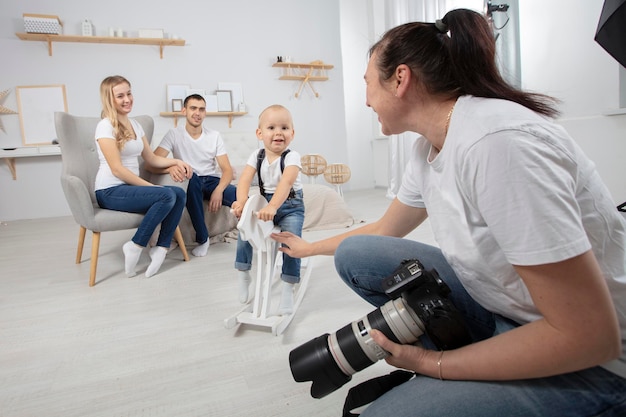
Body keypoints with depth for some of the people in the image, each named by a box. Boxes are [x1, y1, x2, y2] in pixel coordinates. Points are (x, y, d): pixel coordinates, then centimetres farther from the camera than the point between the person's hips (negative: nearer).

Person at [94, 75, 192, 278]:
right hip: (110, 191, -7)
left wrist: (176, 161, 0)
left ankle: (161, 248, -10)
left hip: (130, 187, 7)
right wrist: (150, 186, -18)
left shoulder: (135, 124, 14)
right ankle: (135, 247, -15)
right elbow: (117, 169, -17)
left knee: (179, 194, -16)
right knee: (166, 195, -28)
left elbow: (151, 159, 17)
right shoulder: (105, 126, -10)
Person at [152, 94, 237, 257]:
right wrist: (171, 167, -37)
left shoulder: (214, 136, 5)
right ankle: (202, 239, -25)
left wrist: (219, 190, -23)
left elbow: (227, 169, -2)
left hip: (213, 181, 1)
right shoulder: (174, 134, -1)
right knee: (190, 176, -39)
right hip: (190, 183, -1)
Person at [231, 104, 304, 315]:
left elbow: (286, 183, -34)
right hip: (265, 202, 4)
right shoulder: (257, 156, -4)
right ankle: (243, 277, 10)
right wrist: (241, 201, -36)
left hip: (290, 206, -4)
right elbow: (245, 179, -15)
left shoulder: (291, 157, -18)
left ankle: (287, 290, -8)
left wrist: (272, 206, -49)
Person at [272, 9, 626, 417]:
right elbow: (384, 231, 15)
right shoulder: (429, 150, -2)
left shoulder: (499, 142, -29)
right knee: (355, 255, 0)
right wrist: (310, 247, 26)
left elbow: (588, 336, -26)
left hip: (592, 362, -7)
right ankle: (450, 354, 7)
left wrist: (433, 364, -18)